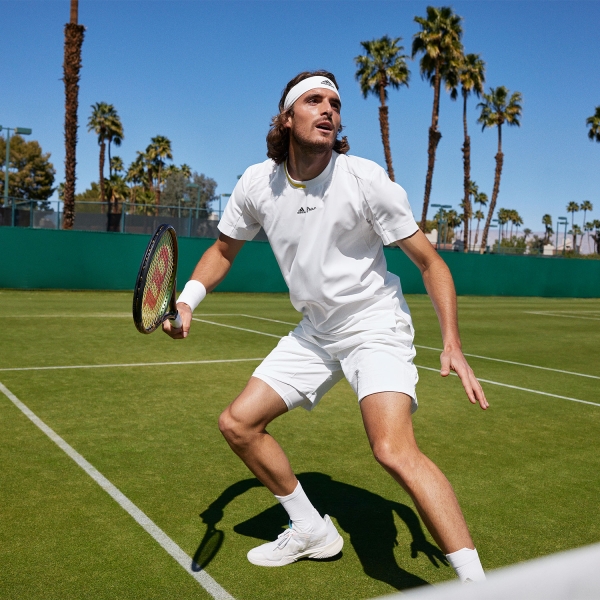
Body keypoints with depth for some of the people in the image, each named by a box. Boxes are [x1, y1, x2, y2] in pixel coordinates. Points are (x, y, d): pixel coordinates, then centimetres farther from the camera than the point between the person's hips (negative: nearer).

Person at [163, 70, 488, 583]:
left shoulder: (365, 179, -17)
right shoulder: (257, 183, -5)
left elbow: (429, 261, -11)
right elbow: (224, 250, 11)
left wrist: (453, 345, -20)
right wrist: (188, 299, -8)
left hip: (375, 325, -6)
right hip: (314, 331, 6)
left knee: (395, 450, -28)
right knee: (238, 424, 5)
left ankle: (474, 581, -13)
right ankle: (312, 531, 24)